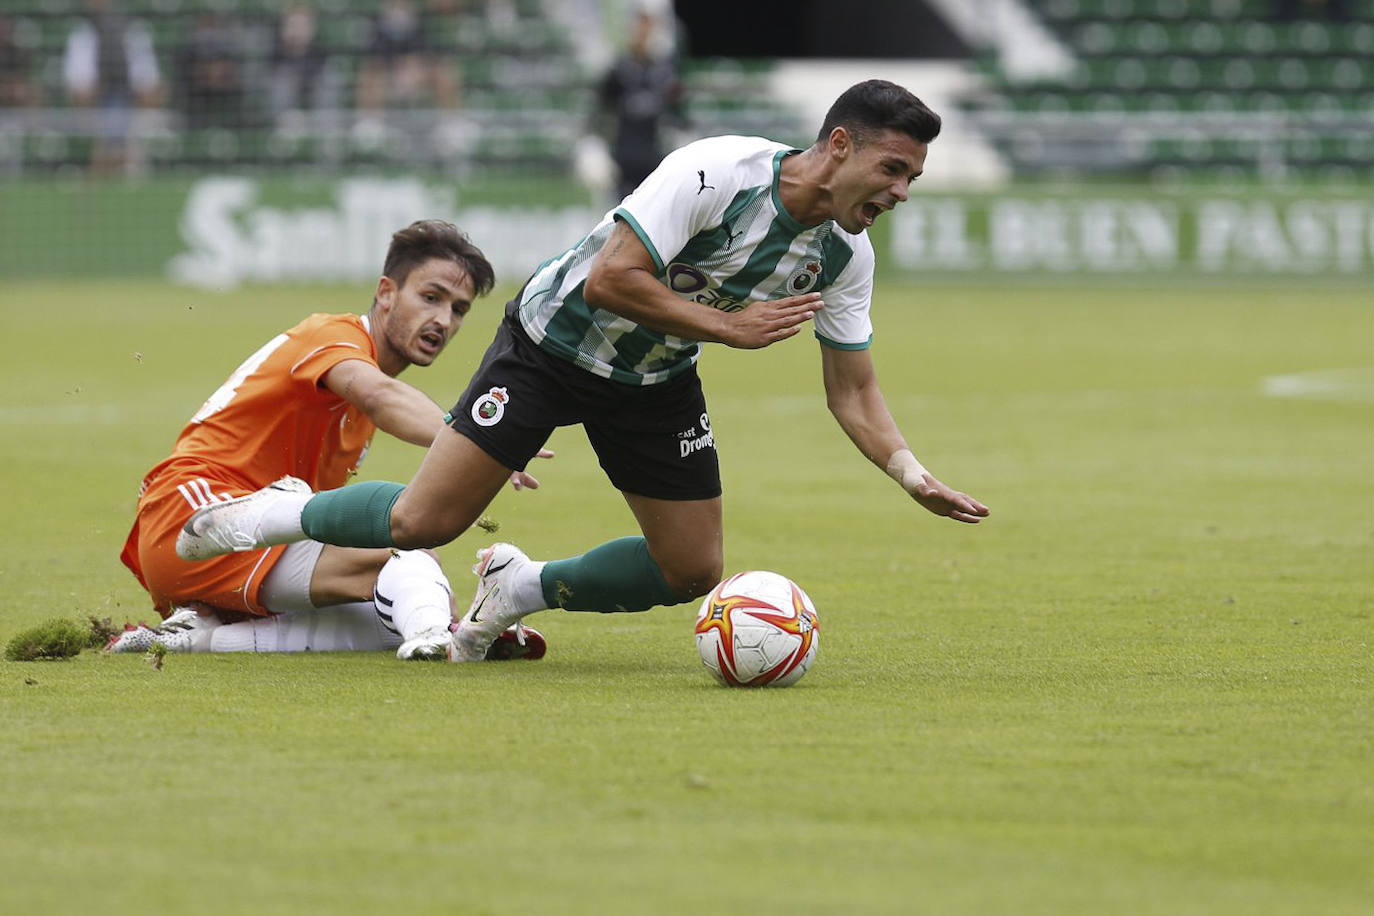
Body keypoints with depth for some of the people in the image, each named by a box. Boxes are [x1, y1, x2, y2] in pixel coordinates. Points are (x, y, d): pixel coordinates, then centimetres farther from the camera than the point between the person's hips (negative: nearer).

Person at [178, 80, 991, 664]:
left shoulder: (846, 253, -10)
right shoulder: (716, 171, -31)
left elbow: (854, 392, -1)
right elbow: (609, 281, -33)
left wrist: (915, 476, -16)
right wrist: (729, 326, -29)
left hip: (655, 379, 7)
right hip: (555, 339, -6)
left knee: (693, 572, 0)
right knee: (424, 523, -13)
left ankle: (521, 588, 21)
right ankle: (279, 514, 14)